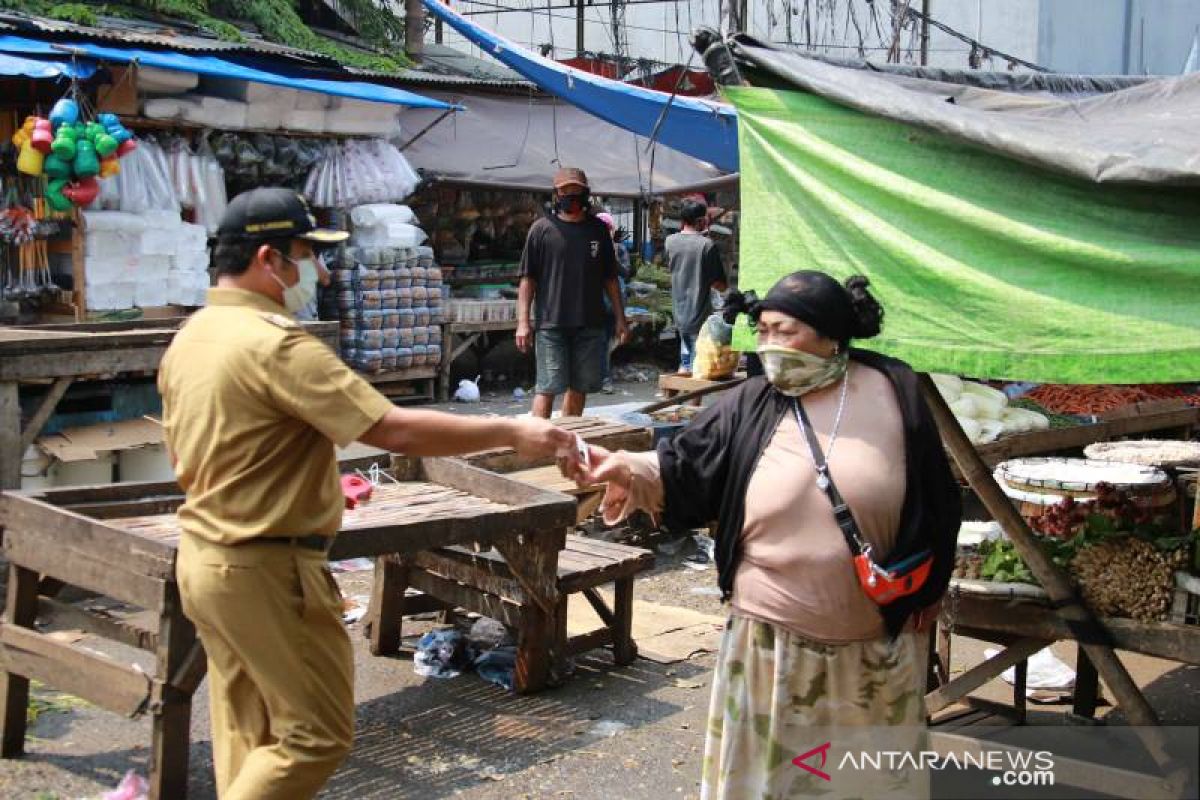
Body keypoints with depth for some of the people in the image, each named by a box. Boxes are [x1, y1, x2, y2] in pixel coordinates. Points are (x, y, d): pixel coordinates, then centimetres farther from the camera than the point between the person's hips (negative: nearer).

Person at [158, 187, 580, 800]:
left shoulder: (188, 339, 7)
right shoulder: (275, 343, -22)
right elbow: (395, 430, -26)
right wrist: (512, 433, -19)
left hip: (203, 558, 10)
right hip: (266, 570, -10)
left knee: (247, 733, 17)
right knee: (317, 734, 2)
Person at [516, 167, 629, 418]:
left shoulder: (598, 229, 10)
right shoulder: (542, 228, 0)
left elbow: (609, 279, 15)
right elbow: (527, 278, -1)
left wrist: (620, 318, 12)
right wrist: (523, 321, -8)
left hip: (590, 324, 4)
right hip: (551, 324, -4)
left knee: (579, 388, 9)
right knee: (547, 388, -5)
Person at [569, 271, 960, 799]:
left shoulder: (893, 393, -5)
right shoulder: (749, 407, -3)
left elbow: (936, 499, 2)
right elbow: (683, 472, -9)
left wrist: (926, 592, 4)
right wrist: (628, 469, -29)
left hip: (874, 641, 0)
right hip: (772, 636, 1)